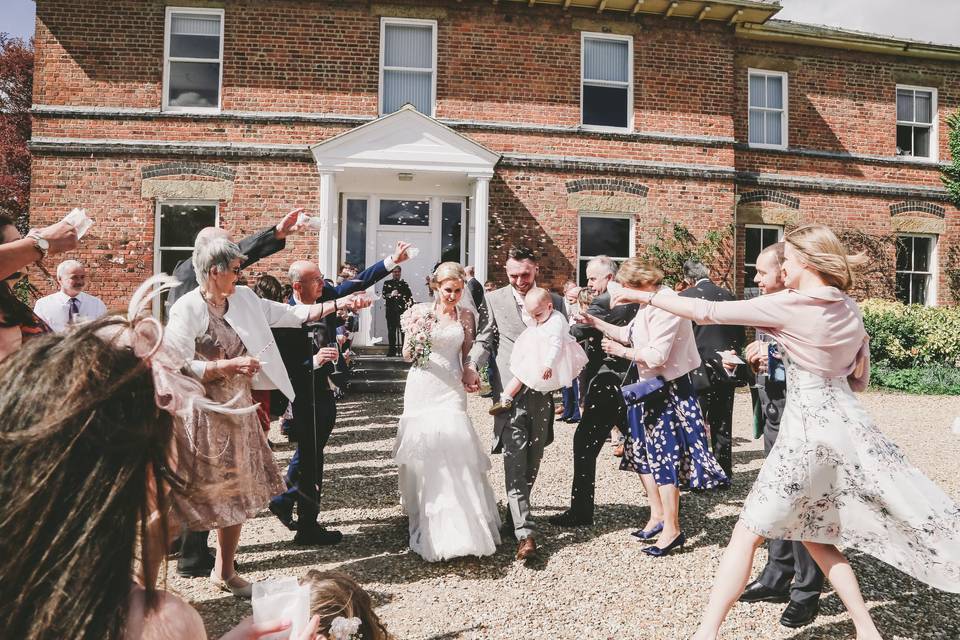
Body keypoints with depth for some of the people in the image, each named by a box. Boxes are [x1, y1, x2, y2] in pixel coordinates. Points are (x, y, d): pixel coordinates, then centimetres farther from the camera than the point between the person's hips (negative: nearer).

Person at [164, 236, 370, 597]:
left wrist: (337, 305, 2)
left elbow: (292, 314, 8)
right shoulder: (187, 309, -14)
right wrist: (229, 366, -23)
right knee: (192, 500, 2)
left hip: (238, 412, 7)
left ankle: (224, 572, 31)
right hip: (202, 417, -7)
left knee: (238, 496, 14)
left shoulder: (243, 300, 4)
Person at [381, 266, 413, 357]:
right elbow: (383, 294, 2)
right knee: (391, 330, 0)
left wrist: (409, 305, -5)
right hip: (391, 310, 0)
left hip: (402, 310, 0)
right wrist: (391, 295, -17)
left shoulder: (404, 284, 14)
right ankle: (392, 350, 6)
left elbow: (410, 296, 10)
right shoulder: (387, 283, 12)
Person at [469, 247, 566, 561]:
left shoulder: (554, 301, 9)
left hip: (542, 393, 3)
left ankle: (515, 514, 32)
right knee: (515, 463, -7)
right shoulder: (494, 300, 4)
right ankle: (525, 533, -6)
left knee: (532, 463, 13)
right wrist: (472, 367, -15)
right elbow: (484, 340, 3)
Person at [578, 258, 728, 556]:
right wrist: (595, 322, 12)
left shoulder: (666, 305, -22)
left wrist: (621, 351, -15)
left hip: (668, 390, -10)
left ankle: (671, 529, 8)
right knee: (643, 451, 16)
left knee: (664, 456, -3)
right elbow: (629, 334, 18)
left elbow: (657, 355, -27)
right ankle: (657, 515, 29)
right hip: (652, 389, 10)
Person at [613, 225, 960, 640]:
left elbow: (708, 312, -14)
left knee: (747, 533, 0)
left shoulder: (786, 305, -13)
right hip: (846, 424, 8)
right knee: (813, 536, 22)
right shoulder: (850, 309, 10)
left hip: (807, 430, -8)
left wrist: (643, 296, -7)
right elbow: (859, 381, 19)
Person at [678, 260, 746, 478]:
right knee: (722, 426, 12)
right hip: (725, 370, 5)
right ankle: (724, 474, 20)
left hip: (698, 372, -5)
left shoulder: (685, 297, -10)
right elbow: (740, 336, 8)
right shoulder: (728, 296, 5)